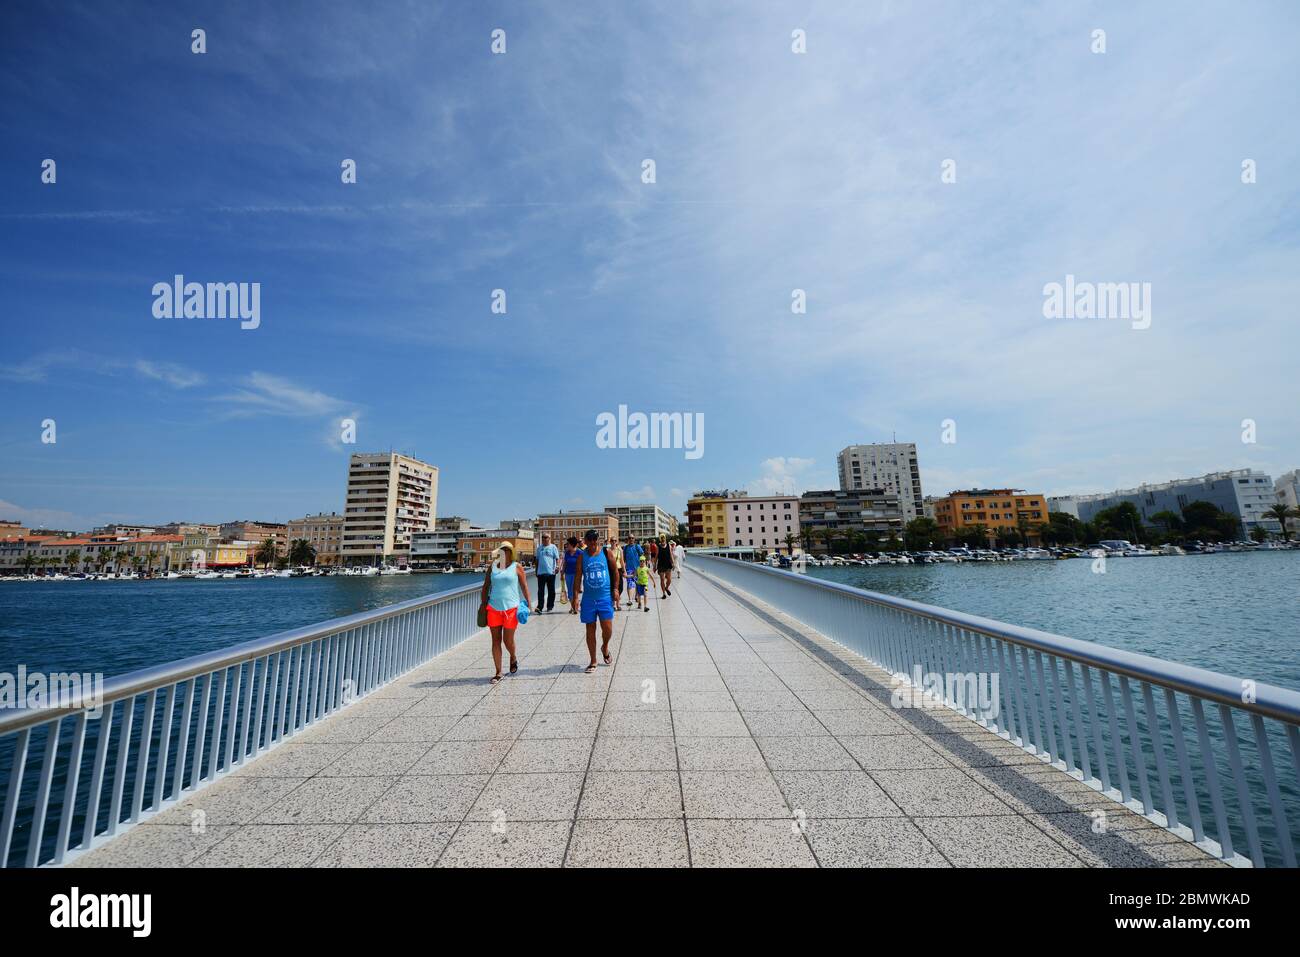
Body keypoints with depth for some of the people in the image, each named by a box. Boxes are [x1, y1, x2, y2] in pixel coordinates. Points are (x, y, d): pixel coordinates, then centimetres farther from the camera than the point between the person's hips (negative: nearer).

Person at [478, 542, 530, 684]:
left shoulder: (517, 567, 1)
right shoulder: (492, 567, 9)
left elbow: (524, 586, 1)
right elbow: (486, 586, 12)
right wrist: (484, 603, 4)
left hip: (511, 607, -3)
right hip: (493, 608, 3)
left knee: (508, 640, 2)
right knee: (496, 641, 4)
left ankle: (513, 658, 34)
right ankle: (498, 673, 13)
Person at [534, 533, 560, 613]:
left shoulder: (553, 547, 1)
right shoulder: (539, 548, 13)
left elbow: (557, 559, -4)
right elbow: (537, 560, 18)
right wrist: (536, 571, 16)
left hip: (550, 572, -3)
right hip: (541, 572, 3)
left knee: (551, 590, 7)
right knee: (540, 591, -3)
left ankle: (550, 606, 17)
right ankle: (540, 607, -4)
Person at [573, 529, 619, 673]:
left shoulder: (608, 552, -1)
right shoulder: (582, 556, 1)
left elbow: (615, 571, 4)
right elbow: (578, 577, 0)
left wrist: (615, 589, -3)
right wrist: (575, 596, -5)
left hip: (605, 597, -1)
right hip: (588, 598, 1)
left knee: (607, 628, -3)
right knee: (590, 630, 6)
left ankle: (605, 647, 30)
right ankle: (593, 661, 20)